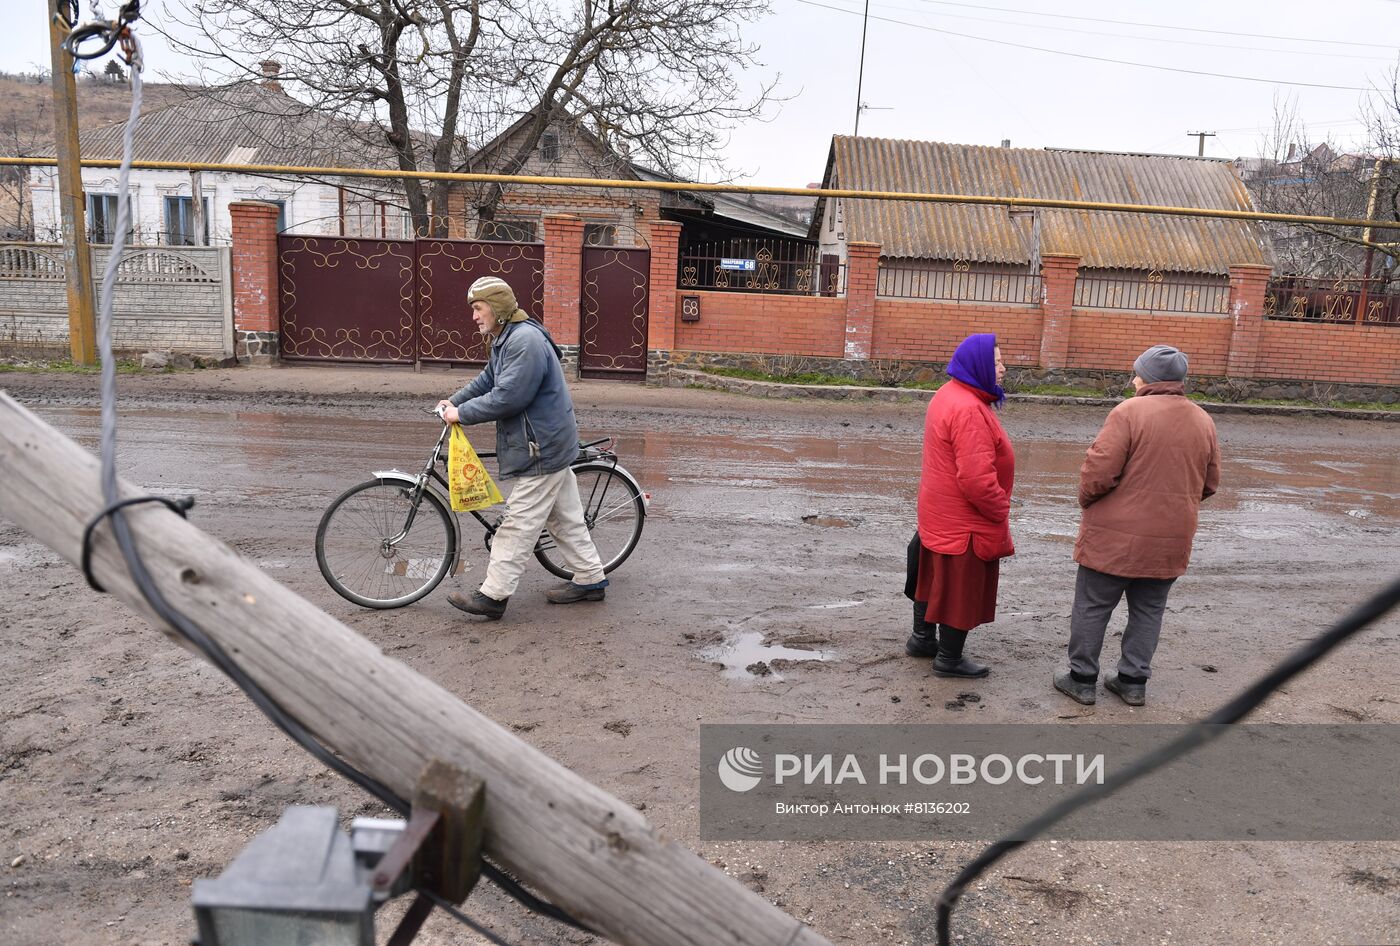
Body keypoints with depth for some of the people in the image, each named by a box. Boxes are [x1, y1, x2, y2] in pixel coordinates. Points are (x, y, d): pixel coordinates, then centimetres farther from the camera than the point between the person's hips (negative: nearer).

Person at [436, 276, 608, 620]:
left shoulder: (526, 341, -22)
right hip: (548, 445, 11)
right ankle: (590, 579, 24)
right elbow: (487, 381, 20)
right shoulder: (506, 339, 14)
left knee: (519, 524, -5)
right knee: (565, 516, 16)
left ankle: (493, 595, 1)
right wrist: (454, 401, 7)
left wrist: (462, 414, -17)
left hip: (541, 450, -11)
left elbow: (507, 397, -26)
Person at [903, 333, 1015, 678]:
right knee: (962, 587, 5)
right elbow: (977, 478, -31)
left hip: (938, 513, 10)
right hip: (966, 521, -10)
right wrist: (1000, 511, -15)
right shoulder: (969, 410, -27)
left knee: (935, 576, 22)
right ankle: (949, 659, 19)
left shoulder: (948, 395, 7)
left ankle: (922, 638, 39)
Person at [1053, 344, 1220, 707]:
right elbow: (1209, 484, 11)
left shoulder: (1130, 412, -15)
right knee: (1148, 611, 17)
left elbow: (1098, 471, -19)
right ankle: (1134, 681, 24)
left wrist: (1087, 500, 0)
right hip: (1170, 541, 5)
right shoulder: (1203, 421, 5)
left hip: (1116, 536, -5)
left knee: (1092, 608, 8)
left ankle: (1082, 679, 16)